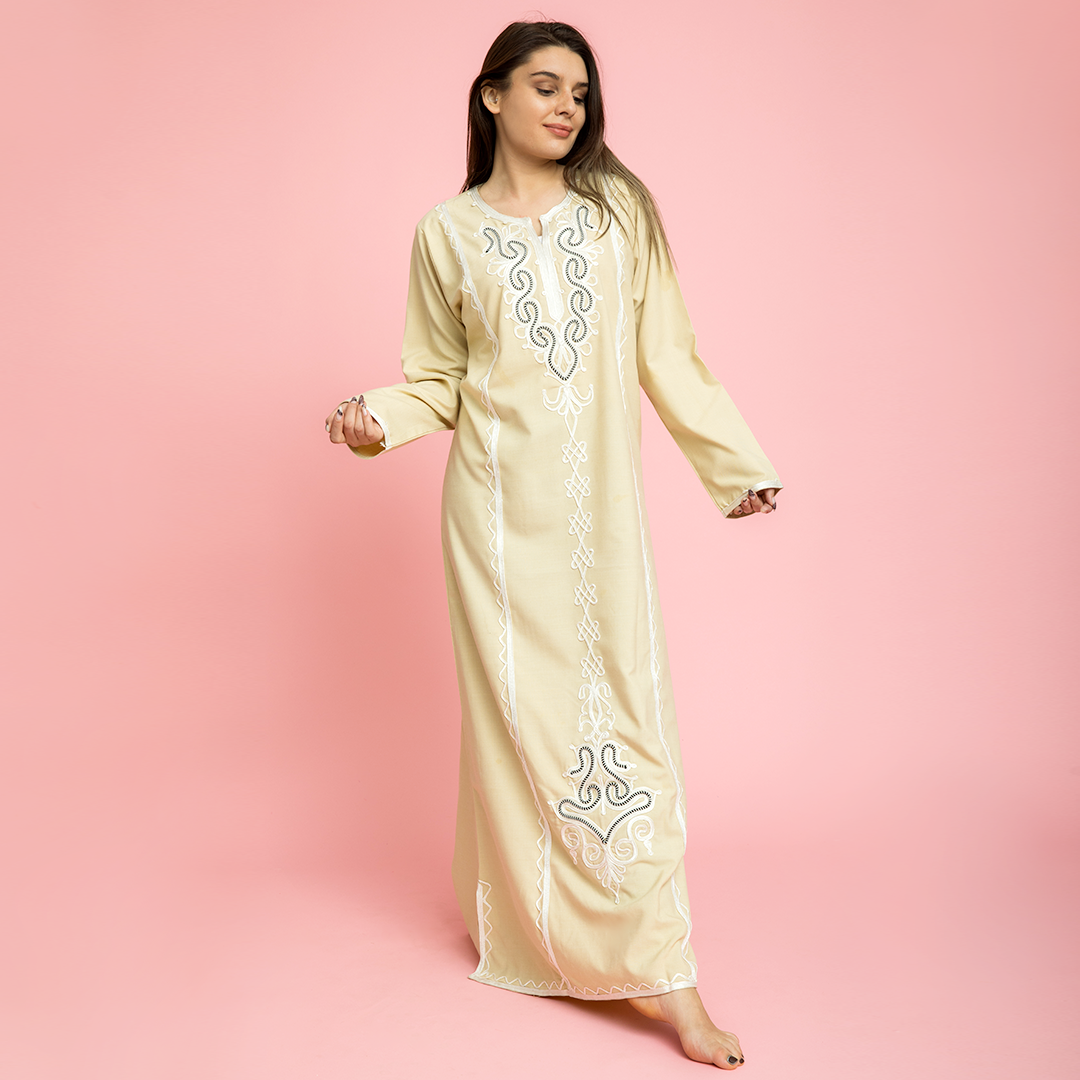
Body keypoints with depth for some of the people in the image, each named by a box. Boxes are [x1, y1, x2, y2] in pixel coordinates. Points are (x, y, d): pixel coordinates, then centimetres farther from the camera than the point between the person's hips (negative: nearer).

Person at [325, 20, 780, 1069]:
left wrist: (737, 465, 11)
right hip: (500, 508, -1)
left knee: (626, 714, 0)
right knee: (518, 715, 3)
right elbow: (440, 383, 9)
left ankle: (660, 971, 8)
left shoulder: (619, 209, 9)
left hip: (601, 505, 1)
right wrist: (379, 416, -11)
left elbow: (667, 357, 11)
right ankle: (526, 936, 21)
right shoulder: (448, 232, 6)